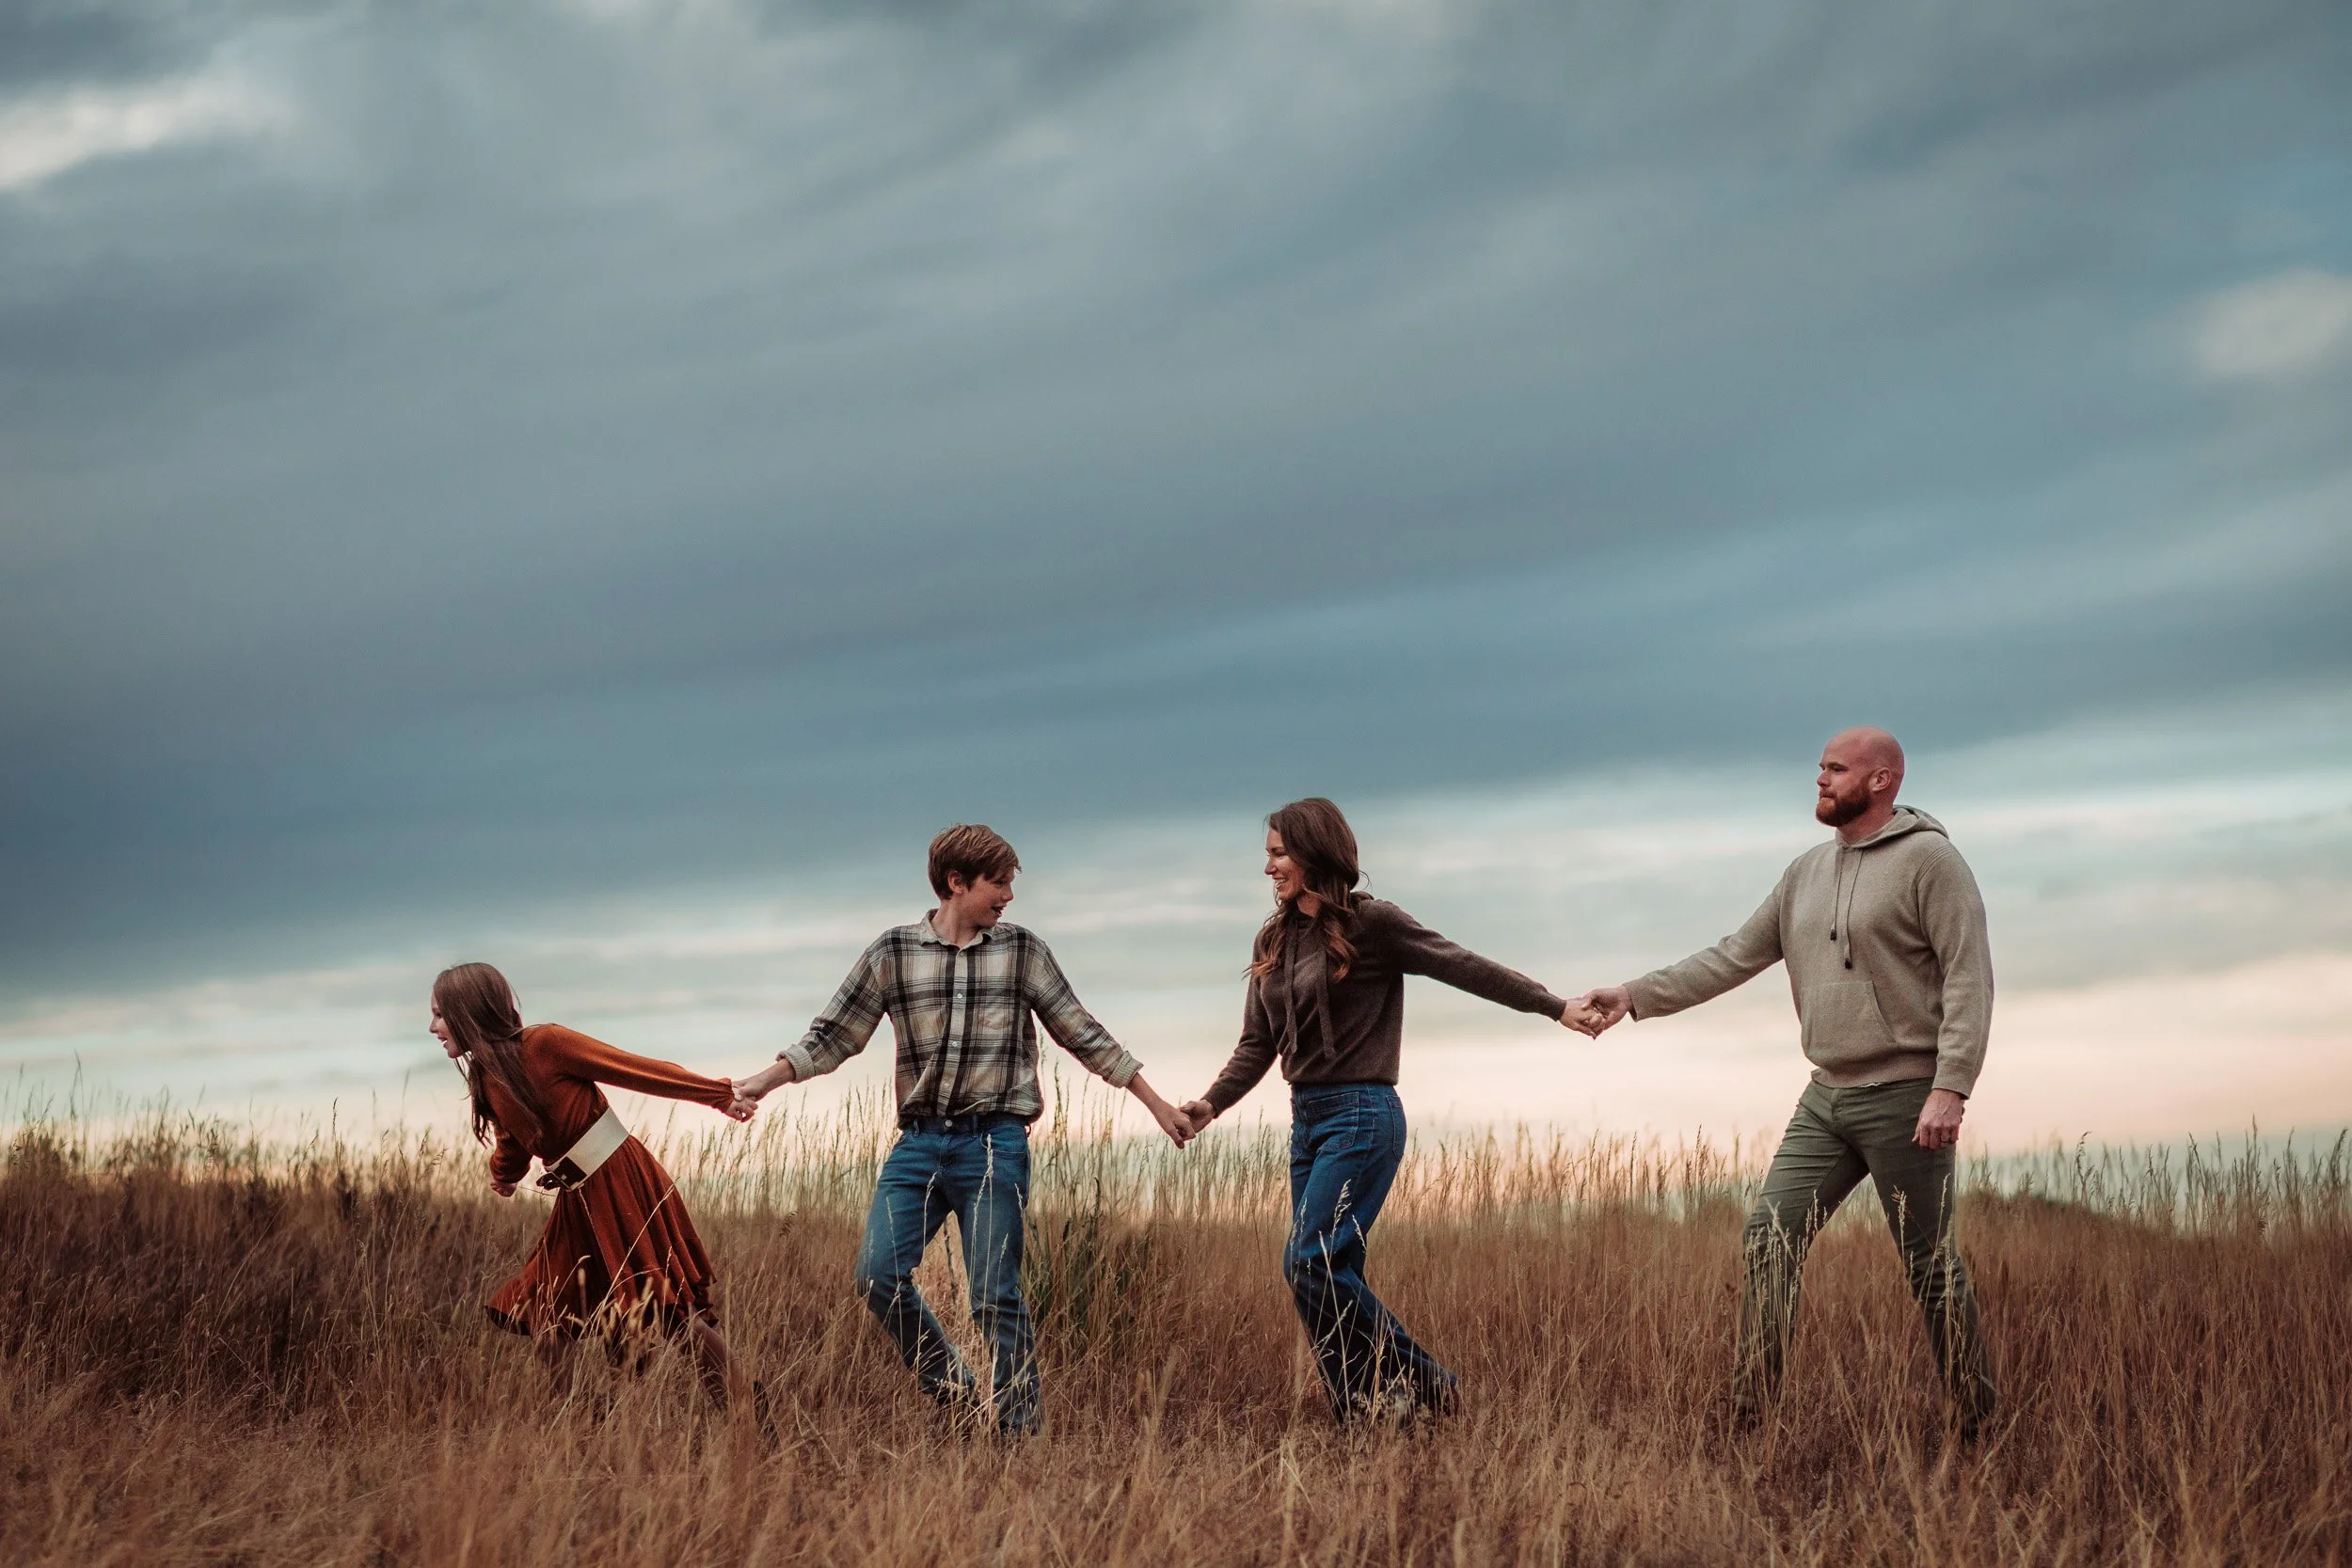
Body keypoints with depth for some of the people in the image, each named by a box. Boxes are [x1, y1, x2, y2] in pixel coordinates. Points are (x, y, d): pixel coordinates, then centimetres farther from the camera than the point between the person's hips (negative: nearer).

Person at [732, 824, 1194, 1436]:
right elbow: (833, 1036, 8)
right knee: (879, 1274, -10)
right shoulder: (892, 951, 6)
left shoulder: (1023, 950, 7)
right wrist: (762, 1082, -5)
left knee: (996, 1295, -5)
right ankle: (954, 1394, 8)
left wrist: (1157, 1104, 12)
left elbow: (1082, 1034, 12)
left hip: (994, 1141, -2)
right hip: (919, 1140, 2)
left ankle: (1018, 1429, 4)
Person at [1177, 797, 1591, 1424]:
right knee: (1334, 1276, 4)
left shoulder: (1370, 923, -7)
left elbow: (1465, 967, -7)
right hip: (1307, 1118, 7)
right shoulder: (1274, 940, 12)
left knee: (1311, 1264, -15)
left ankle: (1421, 1381, -4)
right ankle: (1364, 1414, 8)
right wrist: (1213, 1102, -3)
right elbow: (1257, 1045, 13)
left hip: (1361, 1115, -7)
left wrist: (1557, 1007, -11)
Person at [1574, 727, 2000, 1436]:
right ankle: (1745, 1421, -3)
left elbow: (1969, 977, -15)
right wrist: (1635, 997, 7)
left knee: (1931, 1267, 0)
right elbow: (1734, 957, 15)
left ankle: (1980, 1424, 13)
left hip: (1904, 1099, -7)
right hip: (1827, 1097, 7)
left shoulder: (1929, 859, -9)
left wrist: (1951, 1088, -23)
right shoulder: (1806, 872, 13)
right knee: (1769, 1240, -4)